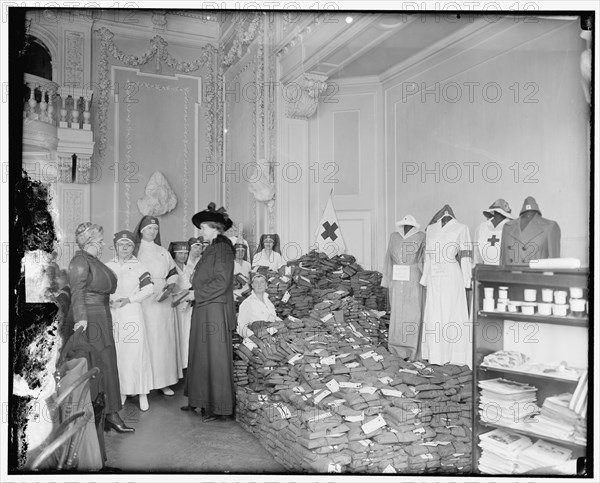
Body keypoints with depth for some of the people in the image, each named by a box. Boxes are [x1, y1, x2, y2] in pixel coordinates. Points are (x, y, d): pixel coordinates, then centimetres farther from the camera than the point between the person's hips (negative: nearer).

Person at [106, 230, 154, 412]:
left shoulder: (138, 267, 2)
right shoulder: (107, 267, 12)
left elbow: (149, 289, -4)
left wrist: (128, 299, -10)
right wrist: (107, 301, -3)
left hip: (132, 313, -3)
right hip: (112, 314, 3)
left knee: (136, 352, -4)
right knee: (115, 353, 4)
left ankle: (142, 393, 4)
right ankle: (121, 391, 16)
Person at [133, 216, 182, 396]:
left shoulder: (163, 252, 15)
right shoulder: (134, 251, 2)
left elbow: (173, 274, 13)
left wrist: (169, 289, -4)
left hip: (163, 302, 4)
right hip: (142, 301, -4)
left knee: (164, 340, 6)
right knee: (146, 340, -4)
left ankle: (163, 381, 14)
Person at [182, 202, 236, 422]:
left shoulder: (223, 248, -12)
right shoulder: (211, 249, 15)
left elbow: (221, 281, -19)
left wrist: (196, 293, -12)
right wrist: (191, 291, 6)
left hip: (215, 310, -9)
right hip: (203, 309, 9)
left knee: (215, 357, -2)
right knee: (201, 355, 14)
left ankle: (219, 406, 8)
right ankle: (200, 400, 25)